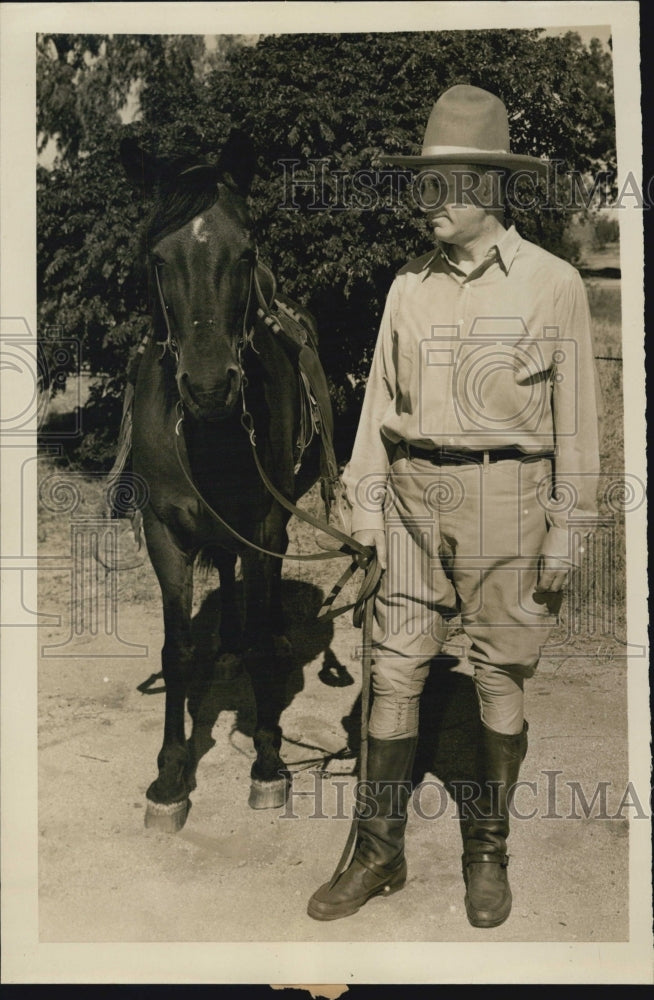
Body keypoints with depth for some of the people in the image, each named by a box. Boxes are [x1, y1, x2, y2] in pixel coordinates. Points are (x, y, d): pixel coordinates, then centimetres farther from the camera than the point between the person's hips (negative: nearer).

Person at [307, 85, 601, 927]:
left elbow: (575, 415, -3)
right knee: (393, 670, 4)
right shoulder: (410, 283, 8)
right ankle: (379, 853, 19)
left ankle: (488, 853, 25)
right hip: (416, 498, 3)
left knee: (501, 680, 7)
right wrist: (365, 503, 6)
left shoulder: (552, 282, -3)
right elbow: (381, 397, 10)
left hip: (507, 502, -3)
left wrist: (568, 532, -6)